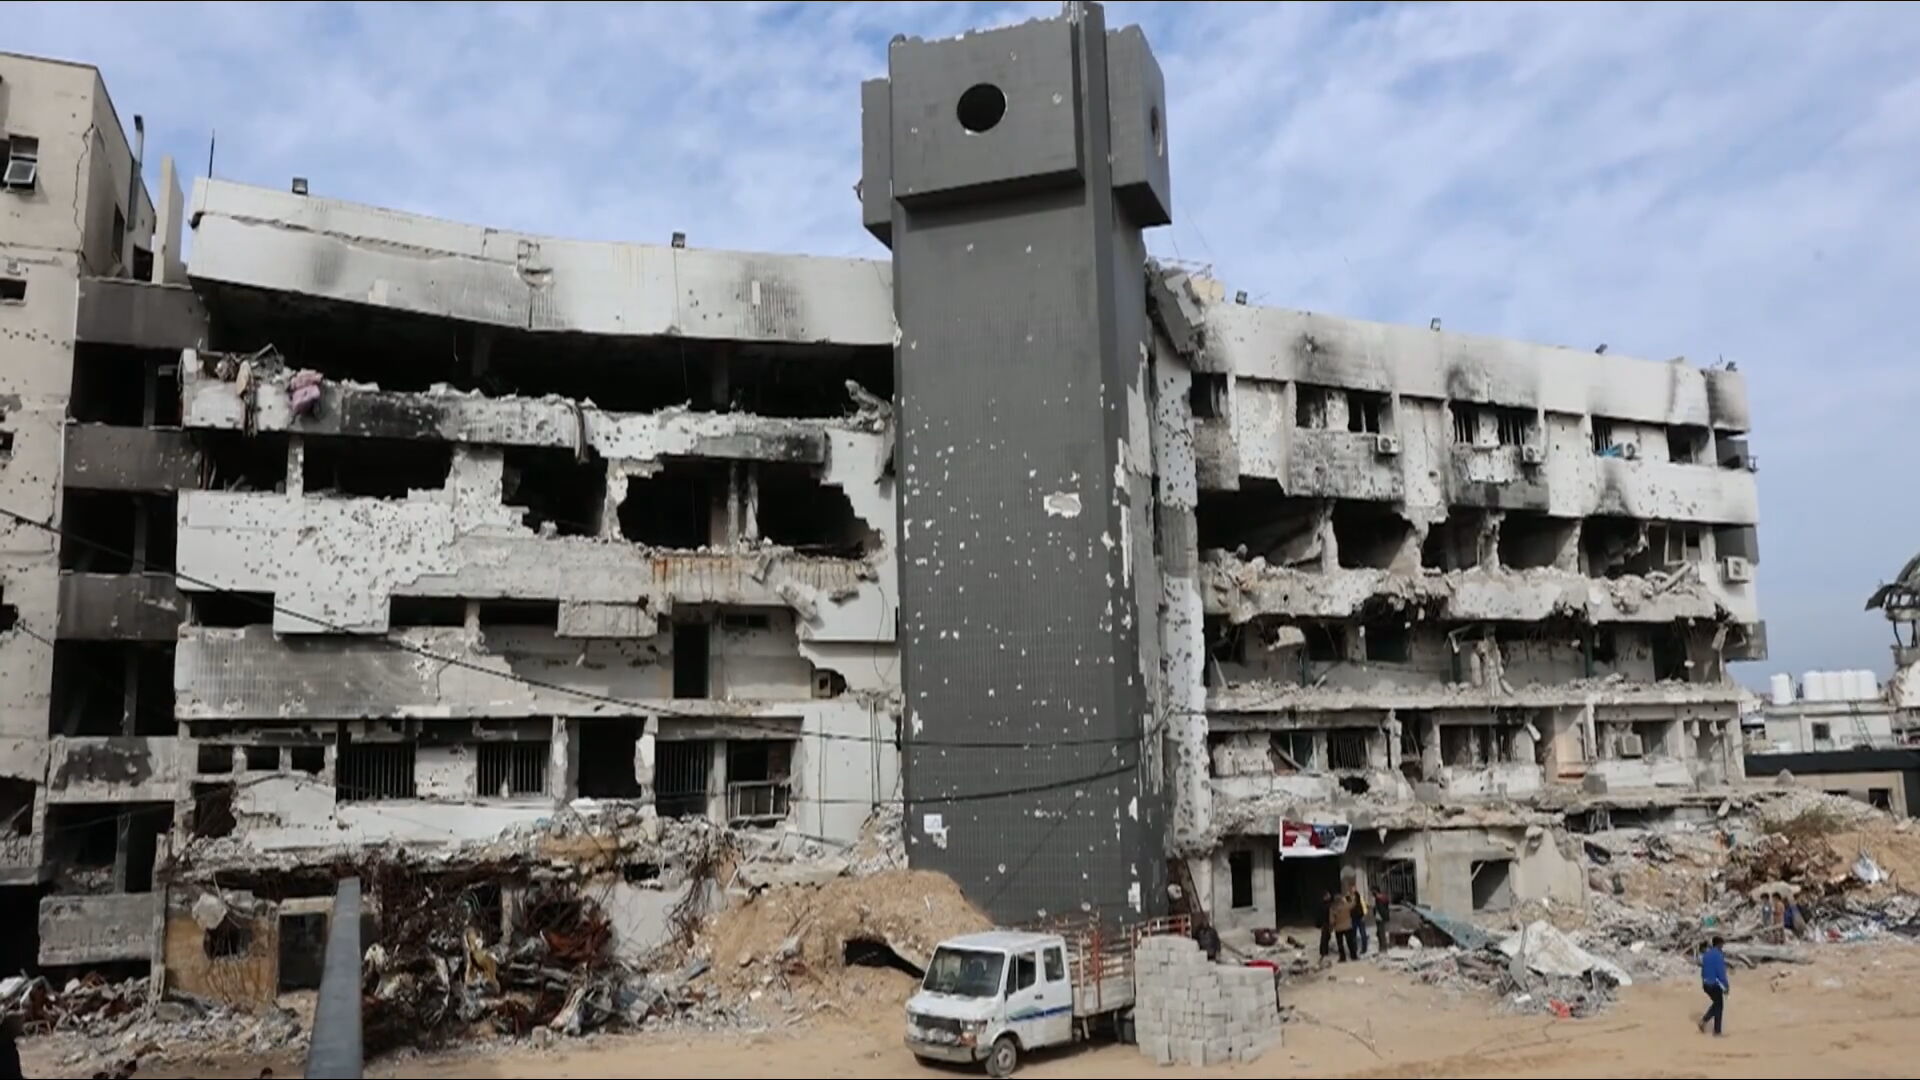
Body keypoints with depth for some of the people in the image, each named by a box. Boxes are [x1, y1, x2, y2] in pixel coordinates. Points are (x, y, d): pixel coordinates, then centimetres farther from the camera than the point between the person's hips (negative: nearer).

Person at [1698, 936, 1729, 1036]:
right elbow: (1721, 972, -20)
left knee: (1716, 1004, 23)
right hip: (1715, 985, -8)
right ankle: (1717, 1031, 13)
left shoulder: (1706, 954, 8)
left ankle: (1704, 1020, 8)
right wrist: (1726, 986, -12)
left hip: (1706, 985, 8)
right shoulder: (1718, 955, -18)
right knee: (1719, 1007, 7)